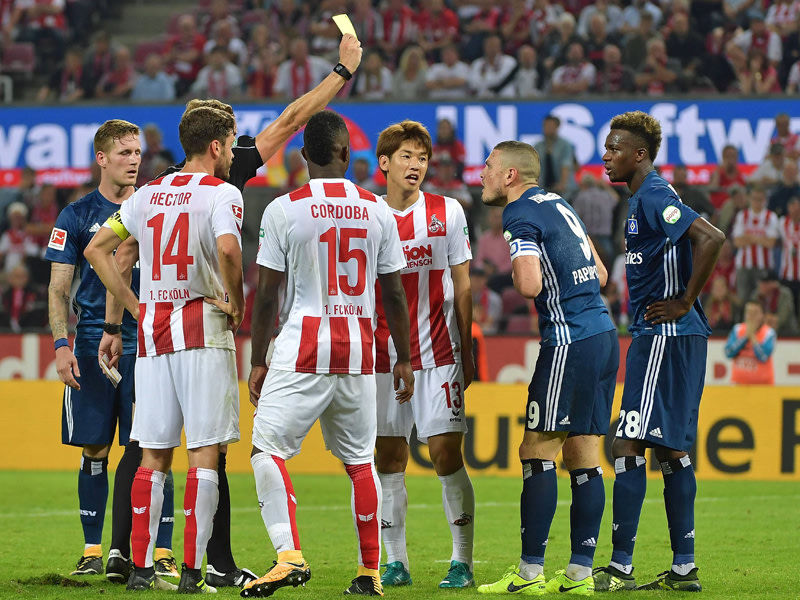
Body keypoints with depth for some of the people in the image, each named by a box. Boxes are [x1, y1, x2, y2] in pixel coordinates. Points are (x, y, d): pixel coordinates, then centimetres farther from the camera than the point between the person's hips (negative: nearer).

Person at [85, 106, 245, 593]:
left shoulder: (149, 194, 14)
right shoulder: (221, 193, -6)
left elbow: (97, 249, 17)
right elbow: (228, 249, -25)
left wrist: (135, 307, 15)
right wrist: (236, 304, -10)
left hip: (152, 332, 6)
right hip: (203, 332, -6)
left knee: (155, 455, 9)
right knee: (205, 452, -3)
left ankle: (142, 567, 7)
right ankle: (192, 570, -8)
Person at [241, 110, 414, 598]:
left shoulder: (284, 210, -5)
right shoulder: (377, 210, 5)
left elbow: (267, 296, -3)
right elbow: (394, 293, 9)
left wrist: (258, 361, 5)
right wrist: (404, 359, 18)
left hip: (303, 348, -4)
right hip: (359, 352, 4)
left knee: (269, 448, -2)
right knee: (359, 460, 13)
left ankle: (290, 555, -19)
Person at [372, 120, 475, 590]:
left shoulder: (448, 212, 3)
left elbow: (462, 288, 6)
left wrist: (466, 351, 2)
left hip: (438, 353, -2)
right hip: (383, 355, 2)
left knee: (446, 453, -7)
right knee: (389, 458, 3)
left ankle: (462, 561, -2)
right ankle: (396, 563, 10)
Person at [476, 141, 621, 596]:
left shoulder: (521, 214, -8)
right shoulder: (560, 204, 19)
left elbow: (530, 285, -21)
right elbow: (600, 274, 24)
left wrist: (504, 279, -1)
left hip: (570, 343, -9)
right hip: (604, 334, 9)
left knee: (538, 452, -5)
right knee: (584, 458, 8)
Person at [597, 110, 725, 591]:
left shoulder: (653, 197, -14)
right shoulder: (646, 197, 16)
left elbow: (712, 238, -26)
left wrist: (685, 303, -20)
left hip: (664, 336, -11)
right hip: (662, 337, 11)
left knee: (629, 446, -10)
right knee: (672, 449, 11)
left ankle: (621, 565, -10)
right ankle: (684, 568, 13)